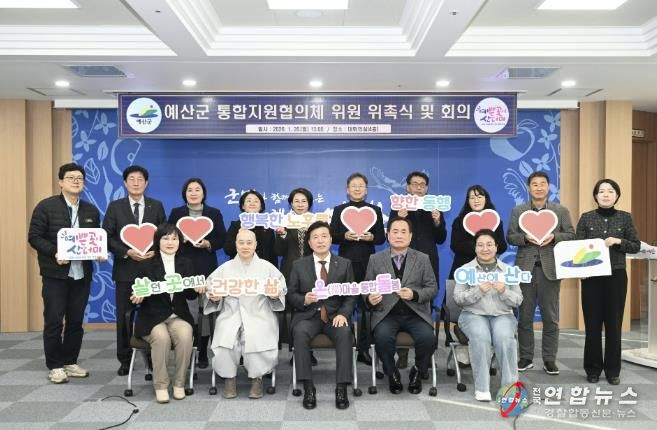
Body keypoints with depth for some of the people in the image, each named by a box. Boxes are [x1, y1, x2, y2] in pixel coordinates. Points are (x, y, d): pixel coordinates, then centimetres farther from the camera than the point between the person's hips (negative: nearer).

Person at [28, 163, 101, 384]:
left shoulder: (91, 210, 11)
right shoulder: (46, 206, -4)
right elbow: (34, 237, -7)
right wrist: (54, 253, -20)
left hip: (82, 273, 4)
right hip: (55, 273, -4)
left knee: (76, 321, 10)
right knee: (54, 321, 0)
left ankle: (71, 362, 22)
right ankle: (55, 366, 12)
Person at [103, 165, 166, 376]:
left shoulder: (157, 206, 6)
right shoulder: (115, 207, 4)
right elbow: (107, 237, 0)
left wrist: (156, 252, -12)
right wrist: (127, 252, -14)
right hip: (125, 268, 0)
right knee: (124, 316, 6)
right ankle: (125, 360, 18)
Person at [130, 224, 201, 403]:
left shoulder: (186, 263, 9)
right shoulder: (146, 264, 2)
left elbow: (191, 296, 6)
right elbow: (137, 294, 2)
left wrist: (197, 289, -16)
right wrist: (138, 297, -21)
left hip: (179, 316, 2)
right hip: (152, 317, -2)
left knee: (185, 336, -30)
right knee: (162, 337, -33)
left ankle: (179, 383, -11)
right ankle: (160, 385, -14)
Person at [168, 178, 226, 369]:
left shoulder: (214, 213, 9)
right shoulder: (176, 213, 10)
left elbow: (222, 239, 6)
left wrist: (208, 244, -12)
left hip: (206, 269, 0)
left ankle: (203, 353, 11)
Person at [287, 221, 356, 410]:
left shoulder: (344, 264, 9)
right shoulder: (299, 265, 9)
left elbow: (351, 296, 5)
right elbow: (290, 294, 7)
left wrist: (343, 314, -14)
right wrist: (304, 300, -15)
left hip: (335, 316, 0)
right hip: (308, 315, 0)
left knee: (345, 333, -32)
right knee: (300, 332, -33)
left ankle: (341, 388, -25)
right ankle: (308, 387, -25)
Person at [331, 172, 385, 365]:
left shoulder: (375, 210, 11)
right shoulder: (339, 210, 9)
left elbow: (382, 238, 7)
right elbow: (332, 236, 3)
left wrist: (372, 237, -14)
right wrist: (345, 236, -15)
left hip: (367, 263, 1)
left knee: (366, 306, 0)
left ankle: (364, 349, 9)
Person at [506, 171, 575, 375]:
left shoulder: (561, 211, 8)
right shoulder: (518, 211, 8)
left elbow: (571, 235, 4)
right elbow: (510, 237, 4)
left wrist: (553, 237, -14)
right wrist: (526, 237, -14)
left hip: (550, 269, 0)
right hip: (525, 268, 0)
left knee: (551, 317, 4)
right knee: (525, 316, 6)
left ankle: (549, 359, 14)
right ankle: (526, 358, 16)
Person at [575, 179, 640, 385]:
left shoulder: (625, 218, 4)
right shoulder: (586, 218, 2)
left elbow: (636, 246, 5)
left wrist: (618, 241, -13)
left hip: (617, 276, 1)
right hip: (592, 277, -1)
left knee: (614, 324, 5)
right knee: (592, 323, 2)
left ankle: (613, 370, 17)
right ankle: (593, 369, 15)